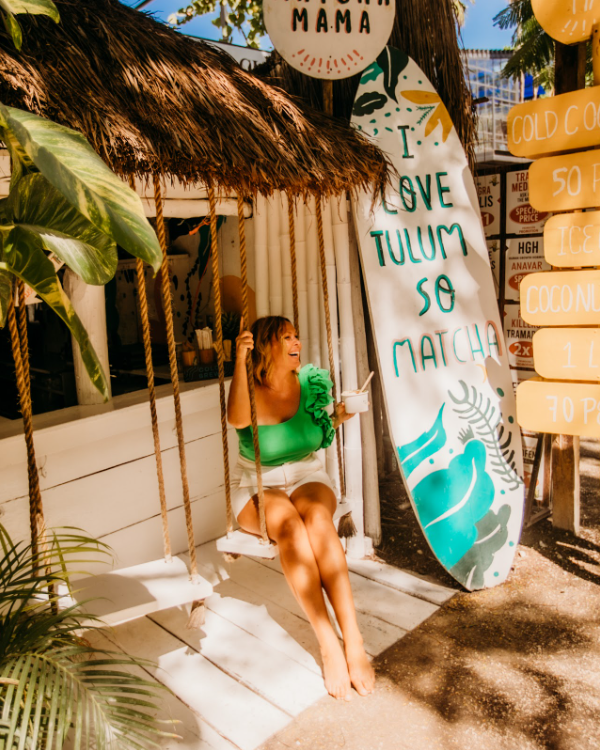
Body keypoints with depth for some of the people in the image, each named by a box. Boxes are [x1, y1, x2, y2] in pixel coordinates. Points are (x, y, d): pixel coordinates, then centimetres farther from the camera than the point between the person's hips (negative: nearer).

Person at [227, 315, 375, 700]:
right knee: (288, 523, -35)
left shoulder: (310, 384, 0)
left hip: (307, 477, 2)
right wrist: (240, 360, -41)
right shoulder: (251, 391, -9)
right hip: (258, 487, -1)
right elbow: (238, 419, -34)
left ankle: (353, 640, -34)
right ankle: (328, 645, -30)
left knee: (317, 517, -34)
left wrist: (338, 417, -6)